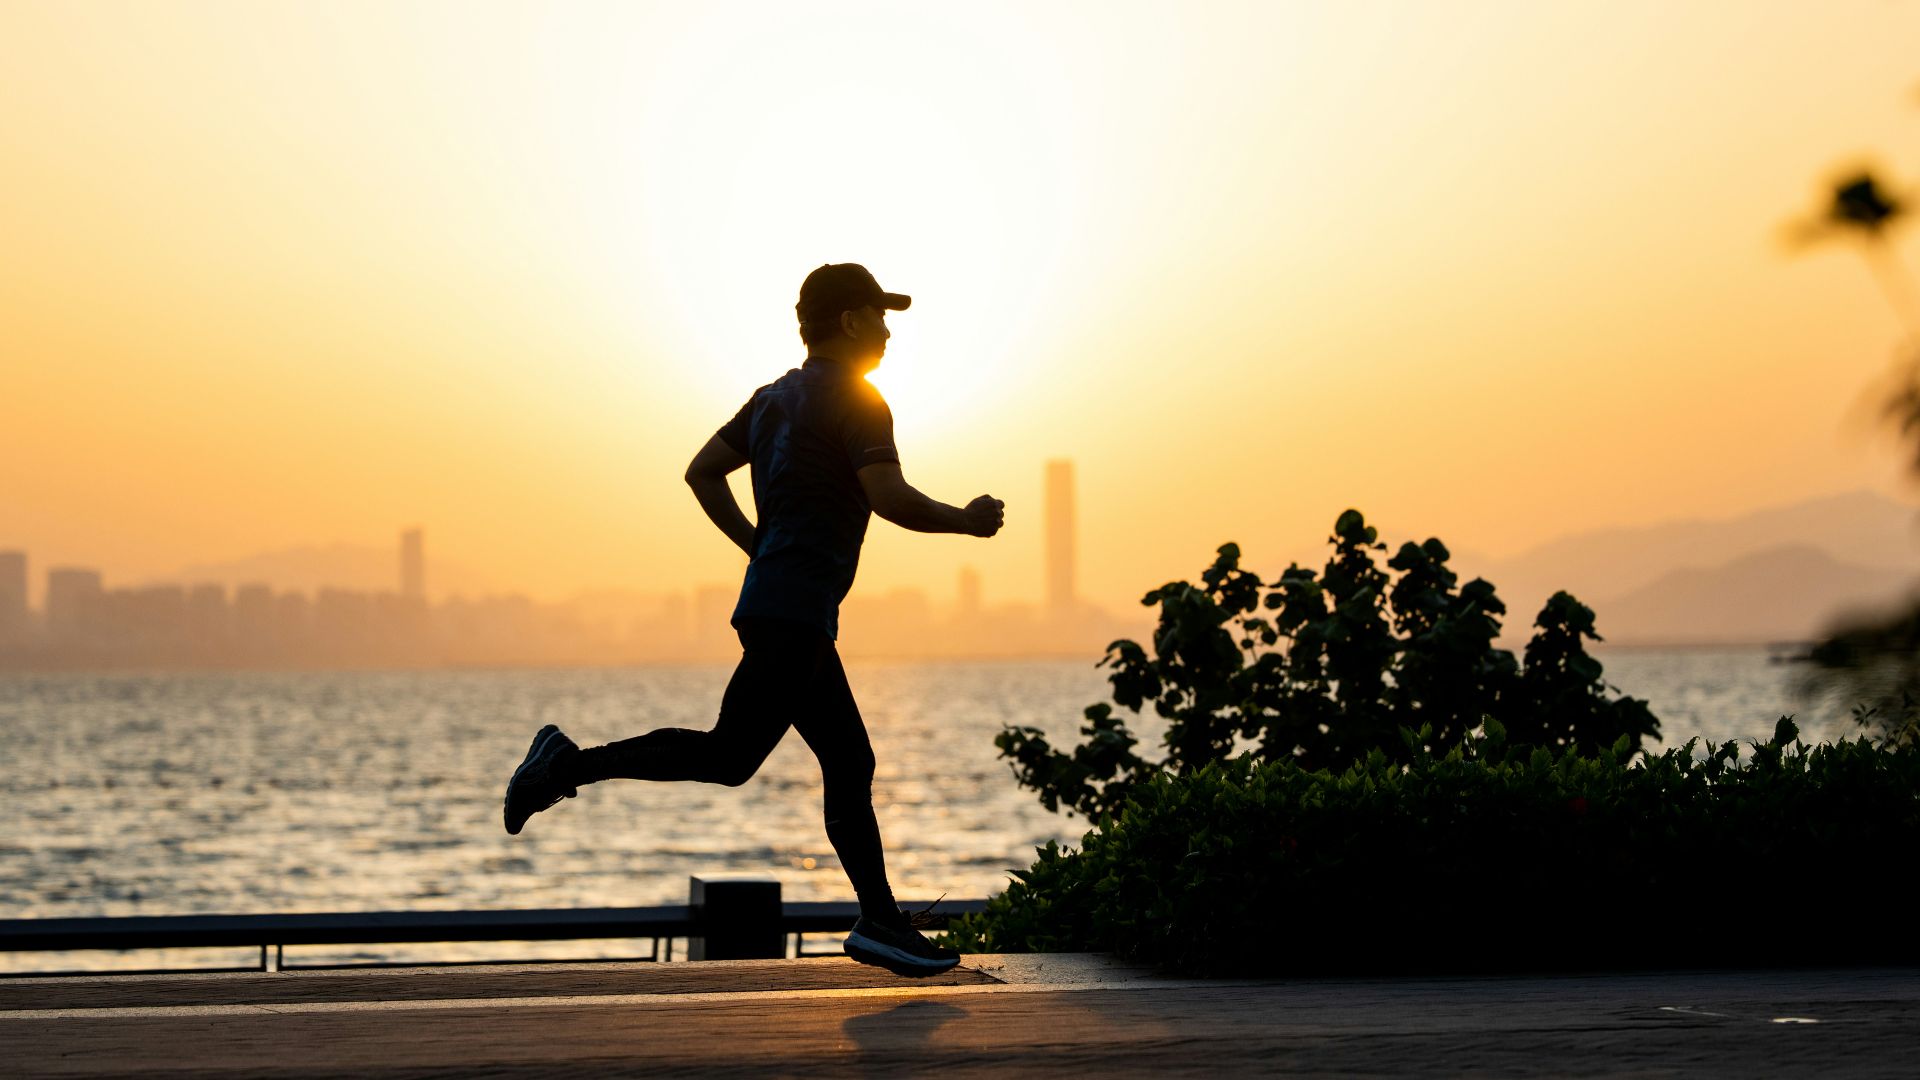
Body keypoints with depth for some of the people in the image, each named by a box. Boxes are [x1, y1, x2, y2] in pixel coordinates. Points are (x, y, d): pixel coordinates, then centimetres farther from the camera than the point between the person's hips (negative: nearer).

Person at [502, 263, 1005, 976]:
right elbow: (890, 498, -17)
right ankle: (571, 764, -13)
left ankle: (881, 922, 7)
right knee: (729, 756, -13)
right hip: (794, 614, -10)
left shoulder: (776, 397, 18)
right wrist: (967, 521, -2)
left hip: (786, 611, 10)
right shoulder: (854, 400, -8)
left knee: (849, 763, 8)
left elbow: (703, 473, 19)